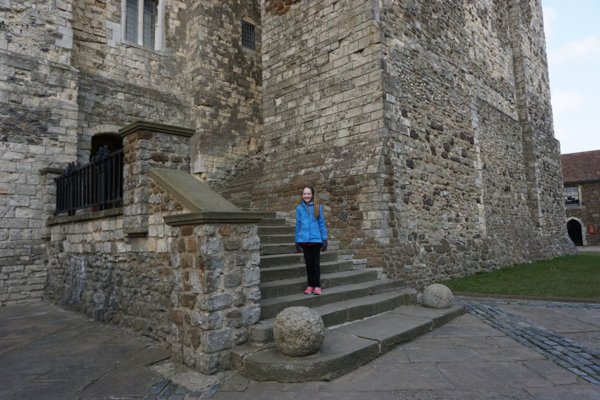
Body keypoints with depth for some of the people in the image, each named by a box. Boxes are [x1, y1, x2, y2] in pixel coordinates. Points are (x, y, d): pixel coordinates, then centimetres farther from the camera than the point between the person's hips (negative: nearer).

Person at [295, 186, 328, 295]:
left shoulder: (318, 207, 0)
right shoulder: (299, 208, 4)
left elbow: (321, 223, 1)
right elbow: (298, 225, 6)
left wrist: (324, 239, -3)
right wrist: (297, 241, 5)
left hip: (316, 239, -1)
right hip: (304, 240, 1)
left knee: (316, 263, 5)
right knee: (308, 263, 10)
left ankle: (317, 286, 14)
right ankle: (311, 285, 20)